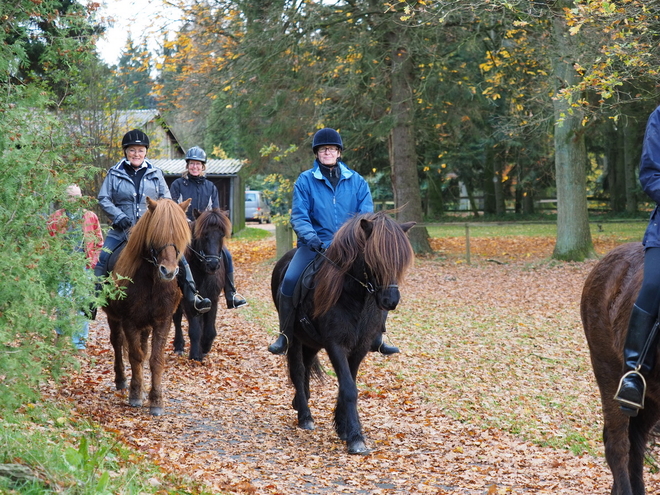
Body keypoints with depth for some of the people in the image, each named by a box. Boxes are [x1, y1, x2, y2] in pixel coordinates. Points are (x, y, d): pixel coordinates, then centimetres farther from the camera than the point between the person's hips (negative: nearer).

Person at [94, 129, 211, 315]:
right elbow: (103, 199, 1)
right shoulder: (115, 173, 4)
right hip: (122, 229, -1)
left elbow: (166, 200, 13)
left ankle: (193, 297, -11)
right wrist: (119, 217, -14)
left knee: (178, 257, -14)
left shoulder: (155, 174, 10)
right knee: (102, 259, -17)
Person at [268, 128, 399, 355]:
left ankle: (376, 337, 5)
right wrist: (310, 236, -24)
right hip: (315, 246, -2)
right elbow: (298, 217, -5)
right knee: (290, 280, -25)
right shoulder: (305, 181, 2)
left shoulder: (356, 181, 7)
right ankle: (285, 335, -5)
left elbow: (367, 215, 2)